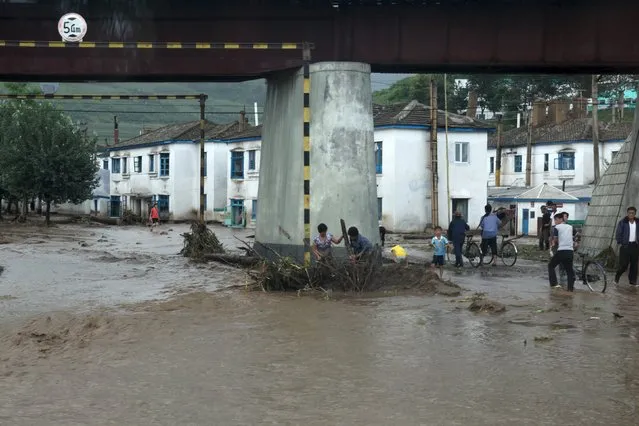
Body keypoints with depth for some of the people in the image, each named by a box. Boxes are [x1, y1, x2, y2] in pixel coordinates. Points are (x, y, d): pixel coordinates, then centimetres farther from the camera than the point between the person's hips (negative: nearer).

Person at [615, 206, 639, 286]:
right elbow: (618, 234, -5)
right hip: (625, 246, -4)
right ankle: (617, 277, 15)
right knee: (624, 264, -6)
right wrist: (620, 243, -9)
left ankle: (632, 281, 14)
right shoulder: (622, 222, -6)